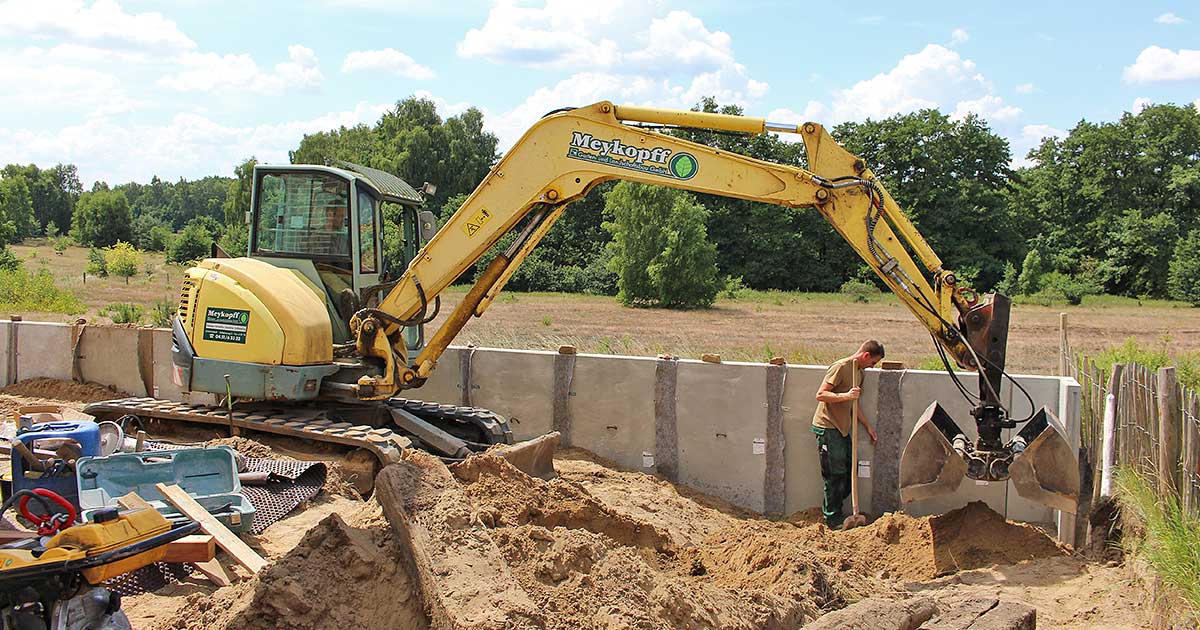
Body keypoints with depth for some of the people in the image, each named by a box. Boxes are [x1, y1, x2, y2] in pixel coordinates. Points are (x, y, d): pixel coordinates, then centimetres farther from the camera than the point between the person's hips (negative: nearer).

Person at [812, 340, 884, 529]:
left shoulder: (859, 372, 14)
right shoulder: (840, 367, -15)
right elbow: (820, 395, -19)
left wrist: (867, 426, 21)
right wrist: (846, 395, -28)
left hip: (842, 428, 9)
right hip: (827, 427, -9)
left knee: (848, 473, 9)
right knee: (835, 475, -5)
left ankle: (829, 510, 22)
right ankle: (833, 520, 5)